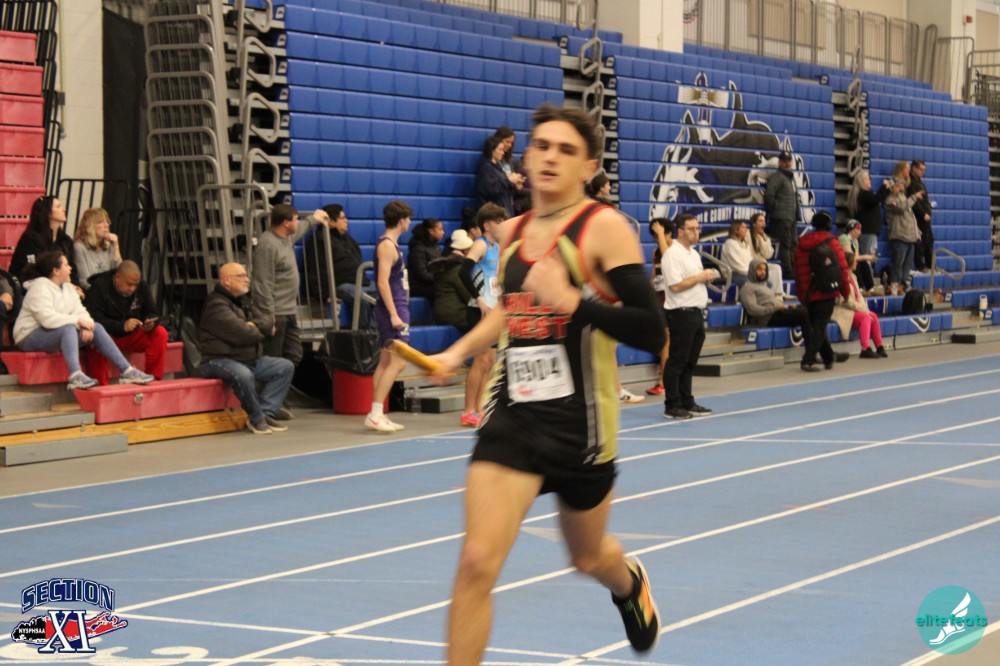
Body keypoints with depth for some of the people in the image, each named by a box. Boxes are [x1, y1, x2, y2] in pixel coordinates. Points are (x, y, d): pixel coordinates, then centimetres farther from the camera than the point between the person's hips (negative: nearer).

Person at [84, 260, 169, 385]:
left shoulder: (142, 287, 2)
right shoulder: (98, 288, -15)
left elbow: (151, 313, 6)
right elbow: (94, 319, -24)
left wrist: (150, 323, -21)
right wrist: (122, 326, -36)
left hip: (132, 336, 5)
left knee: (160, 333, -18)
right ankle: (102, 387, -35)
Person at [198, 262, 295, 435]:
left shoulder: (241, 302, 20)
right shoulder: (216, 304, -14)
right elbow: (240, 335, -23)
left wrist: (255, 326, -3)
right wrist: (260, 332, -3)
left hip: (250, 359, 10)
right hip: (219, 361, -10)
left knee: (285, 367, -1)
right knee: (243, 374, -40)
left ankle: (265, 413, -13)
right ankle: (257, 418, -18)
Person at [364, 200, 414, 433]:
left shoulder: (391, 244, 17)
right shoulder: (387, 245, -13)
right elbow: (383, 282, -20)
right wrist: (394, 314, -23)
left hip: (397, 308, 10)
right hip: (393, 309, -10)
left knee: (386, 362, 9)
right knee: (398, 361, -13)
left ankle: (378, 414, 11)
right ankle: (375, 414, -14)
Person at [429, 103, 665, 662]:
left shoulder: (604, 228, -10)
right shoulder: (512, 232, 8)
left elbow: (651, 332, -17)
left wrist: (573, 301, -27)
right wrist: (459, 351, 16)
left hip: (580, 424, -3)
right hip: (513, 419, 3)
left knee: (588, 557, 21)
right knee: (477, 562, -15)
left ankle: (630, 583, 59)